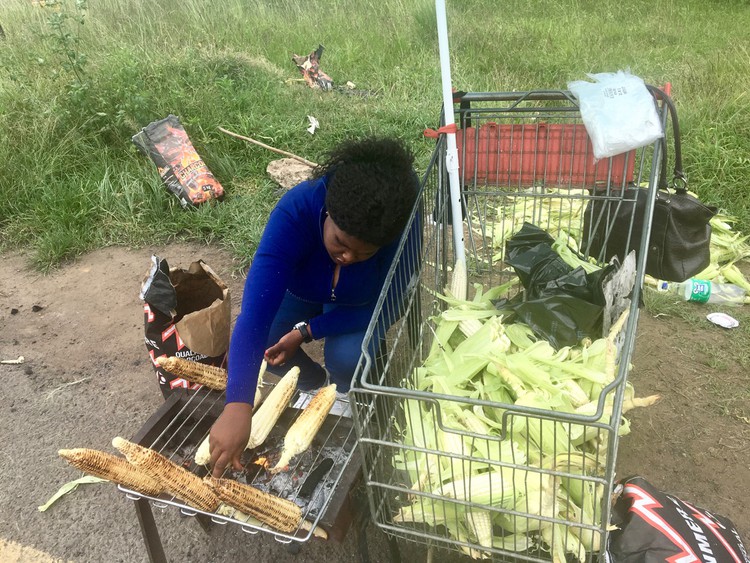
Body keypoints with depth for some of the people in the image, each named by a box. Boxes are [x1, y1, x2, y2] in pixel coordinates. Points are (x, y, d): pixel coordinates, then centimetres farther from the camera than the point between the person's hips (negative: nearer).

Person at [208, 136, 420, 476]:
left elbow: (386, 308, -24)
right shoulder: (297, 209, -40)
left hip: (359, 305, -1)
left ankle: (350, 397, 9)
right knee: (251, 346, -21)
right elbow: (256, 307, -48)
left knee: (346, 357, -29)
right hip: (299, 291, 1)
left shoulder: (403, 229, -37)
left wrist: (307, 331, -33)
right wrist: (238, 406, -56)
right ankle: (312, 381, 12)